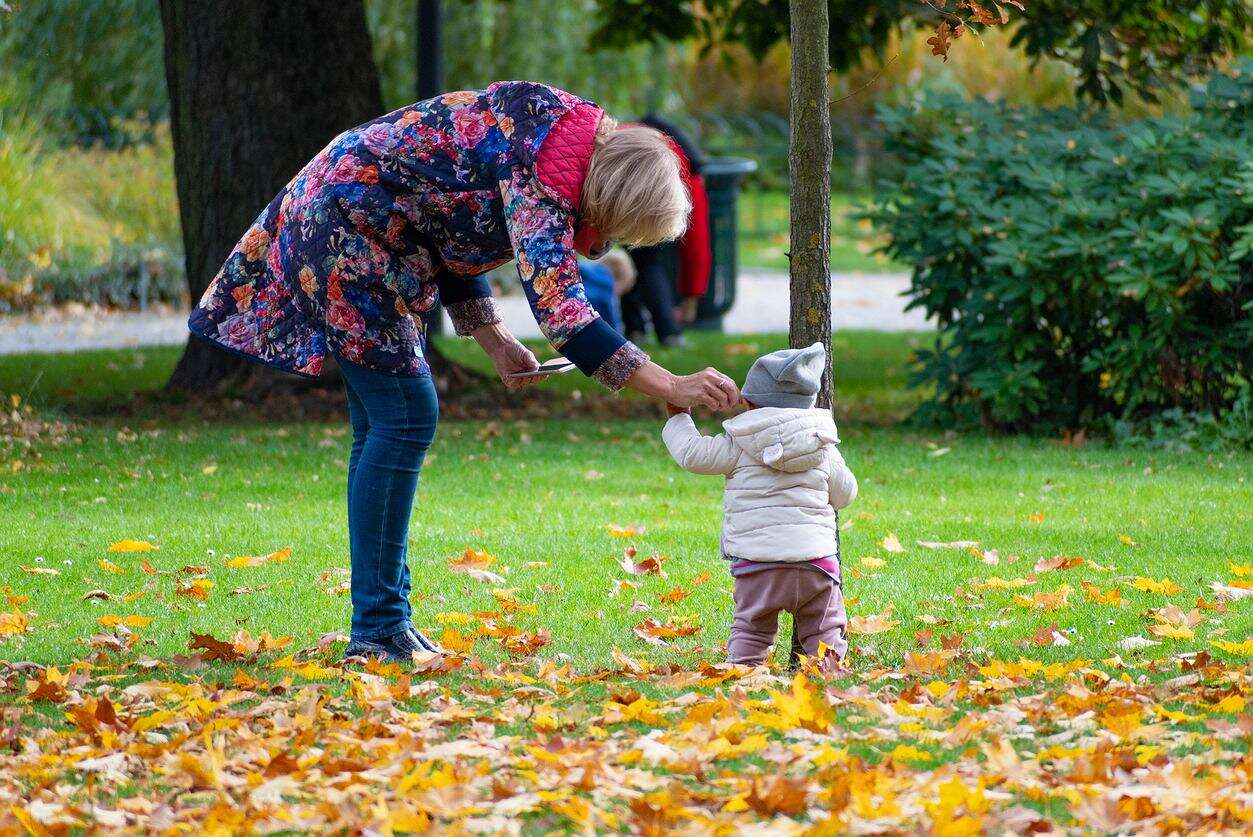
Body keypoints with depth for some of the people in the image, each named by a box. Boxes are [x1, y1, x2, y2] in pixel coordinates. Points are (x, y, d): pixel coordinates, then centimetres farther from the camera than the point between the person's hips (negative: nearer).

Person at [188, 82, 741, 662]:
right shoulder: (543, 177, -25)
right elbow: (558, 309, -34)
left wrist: (495, 343, 3)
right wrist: (671, 389, -37)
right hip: (346, 227, -10)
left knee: (381, 427, 9)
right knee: (404, 418, -11)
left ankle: (384, 620, 12)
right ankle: (379, 629, -9)